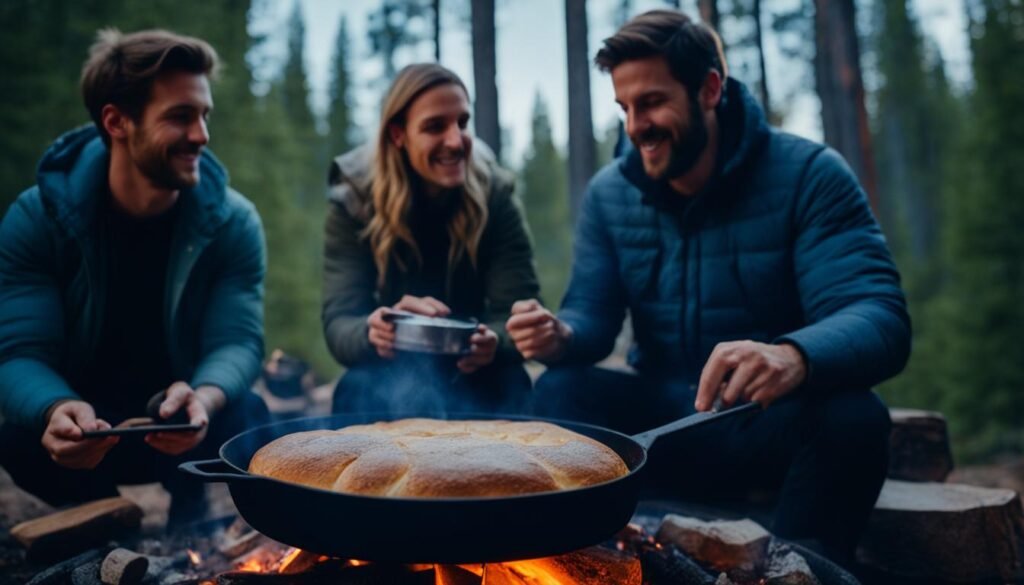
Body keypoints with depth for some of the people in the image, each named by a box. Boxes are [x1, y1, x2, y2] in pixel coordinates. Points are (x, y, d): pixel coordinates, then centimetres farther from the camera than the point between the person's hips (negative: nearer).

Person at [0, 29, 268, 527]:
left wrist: (204, 399, -45)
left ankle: (188, 506, 3)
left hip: (183, 427, 0)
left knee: (244, 421, -32)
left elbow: (237, 340, -21)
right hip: (86, 428, 1)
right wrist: (57, 410, -44)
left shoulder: (232, 221, -14)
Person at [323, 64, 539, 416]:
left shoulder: (495, 192, -10)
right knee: (409, 392, -34)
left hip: (475, 377, 2)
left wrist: (494, 341, -38)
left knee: (508, 387, -31)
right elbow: (338, 325, -17)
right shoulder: (353, 199, -11)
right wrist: (374, 331, -41)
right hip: (387, 374, -1)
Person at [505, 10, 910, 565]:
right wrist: (560, 336, -26)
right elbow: (592, 315, 0)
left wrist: (793, 356, -47)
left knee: (851, 415, -33)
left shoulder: (809, 174, -12)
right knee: (560, 390, -22)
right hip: (664, 417, 3)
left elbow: (880, 316, -23)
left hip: (775, 421, -2)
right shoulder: (607, 194, 0)